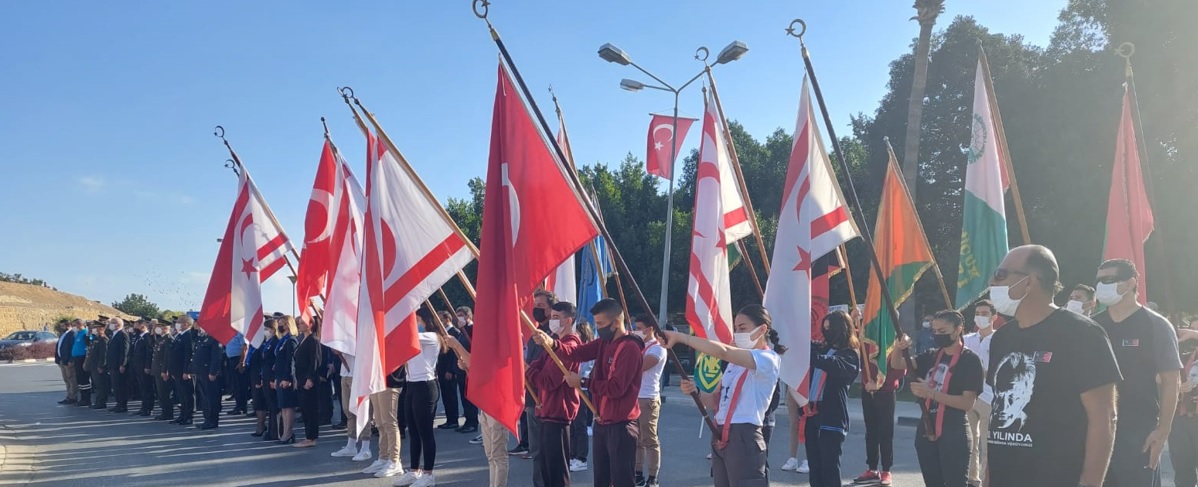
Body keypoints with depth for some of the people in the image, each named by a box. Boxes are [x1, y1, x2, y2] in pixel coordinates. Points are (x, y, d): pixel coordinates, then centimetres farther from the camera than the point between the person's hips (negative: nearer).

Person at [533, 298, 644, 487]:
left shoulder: (630, 348, -18)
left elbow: (617, 387, -23)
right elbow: (577, 353, 0)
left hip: (621, 425, -9)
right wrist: (551, 343, -16)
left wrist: (583, 382, -18)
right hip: (602, 422, 9)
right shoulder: (605, 342, 10)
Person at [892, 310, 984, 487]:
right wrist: (899, 347, -17)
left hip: (953, 434, -7)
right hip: (926, 432, 7)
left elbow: (968, 402, -15)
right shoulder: (931, 356, 11)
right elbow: (896, 364, 4)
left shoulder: (970, 359, -8)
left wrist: (931, 393, -23)